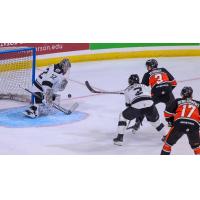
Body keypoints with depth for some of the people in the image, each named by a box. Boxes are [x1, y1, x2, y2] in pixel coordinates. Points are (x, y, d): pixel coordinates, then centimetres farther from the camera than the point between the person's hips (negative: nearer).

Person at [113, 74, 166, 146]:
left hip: (136, 106, -2)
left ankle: (120, 138, 12)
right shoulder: (144, 86, 33)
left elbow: (128, 104, 30)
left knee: (123, 116, 19)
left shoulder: (127, 89, 27)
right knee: (155, 120, 29)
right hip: (149, 105, 2)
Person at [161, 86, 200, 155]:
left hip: (179, 124, 0)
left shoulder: (177, 101, 24)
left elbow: (167, 113, 18)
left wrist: (171, 121, 35)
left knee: (169, 142, 19)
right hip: (194, 125, 1)